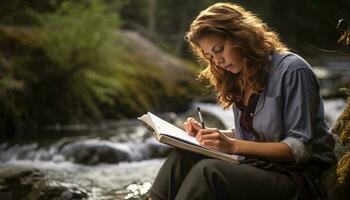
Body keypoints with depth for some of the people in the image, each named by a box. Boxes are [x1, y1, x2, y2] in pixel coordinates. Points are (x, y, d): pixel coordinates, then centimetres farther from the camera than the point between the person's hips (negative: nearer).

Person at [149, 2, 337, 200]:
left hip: (299, 175, -6)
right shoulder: (239, 80, 14)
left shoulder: (291, 70, -10)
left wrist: (233, 145, -23)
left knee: (207, 171, -32)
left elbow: (300, 148, -15)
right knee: (184, 156, -22)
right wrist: (213, 135, 2)